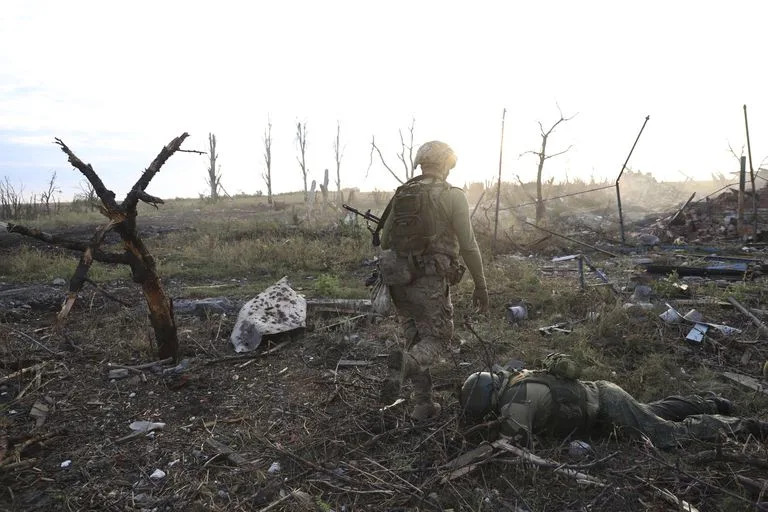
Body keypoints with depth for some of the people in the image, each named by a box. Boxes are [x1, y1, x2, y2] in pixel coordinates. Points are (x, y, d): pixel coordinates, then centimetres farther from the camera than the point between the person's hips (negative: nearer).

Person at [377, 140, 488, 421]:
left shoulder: (401, 194, 9)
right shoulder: (453, 196, -5)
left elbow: (385, 239, 13)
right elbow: (468, 245, -8)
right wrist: (481, 285, 0)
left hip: (399, 279, 6)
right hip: (430, 282, -5)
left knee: (417, 338, 16)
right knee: (437, 338, 6)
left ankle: (423, 404, 19)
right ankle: (403, 363, -24)